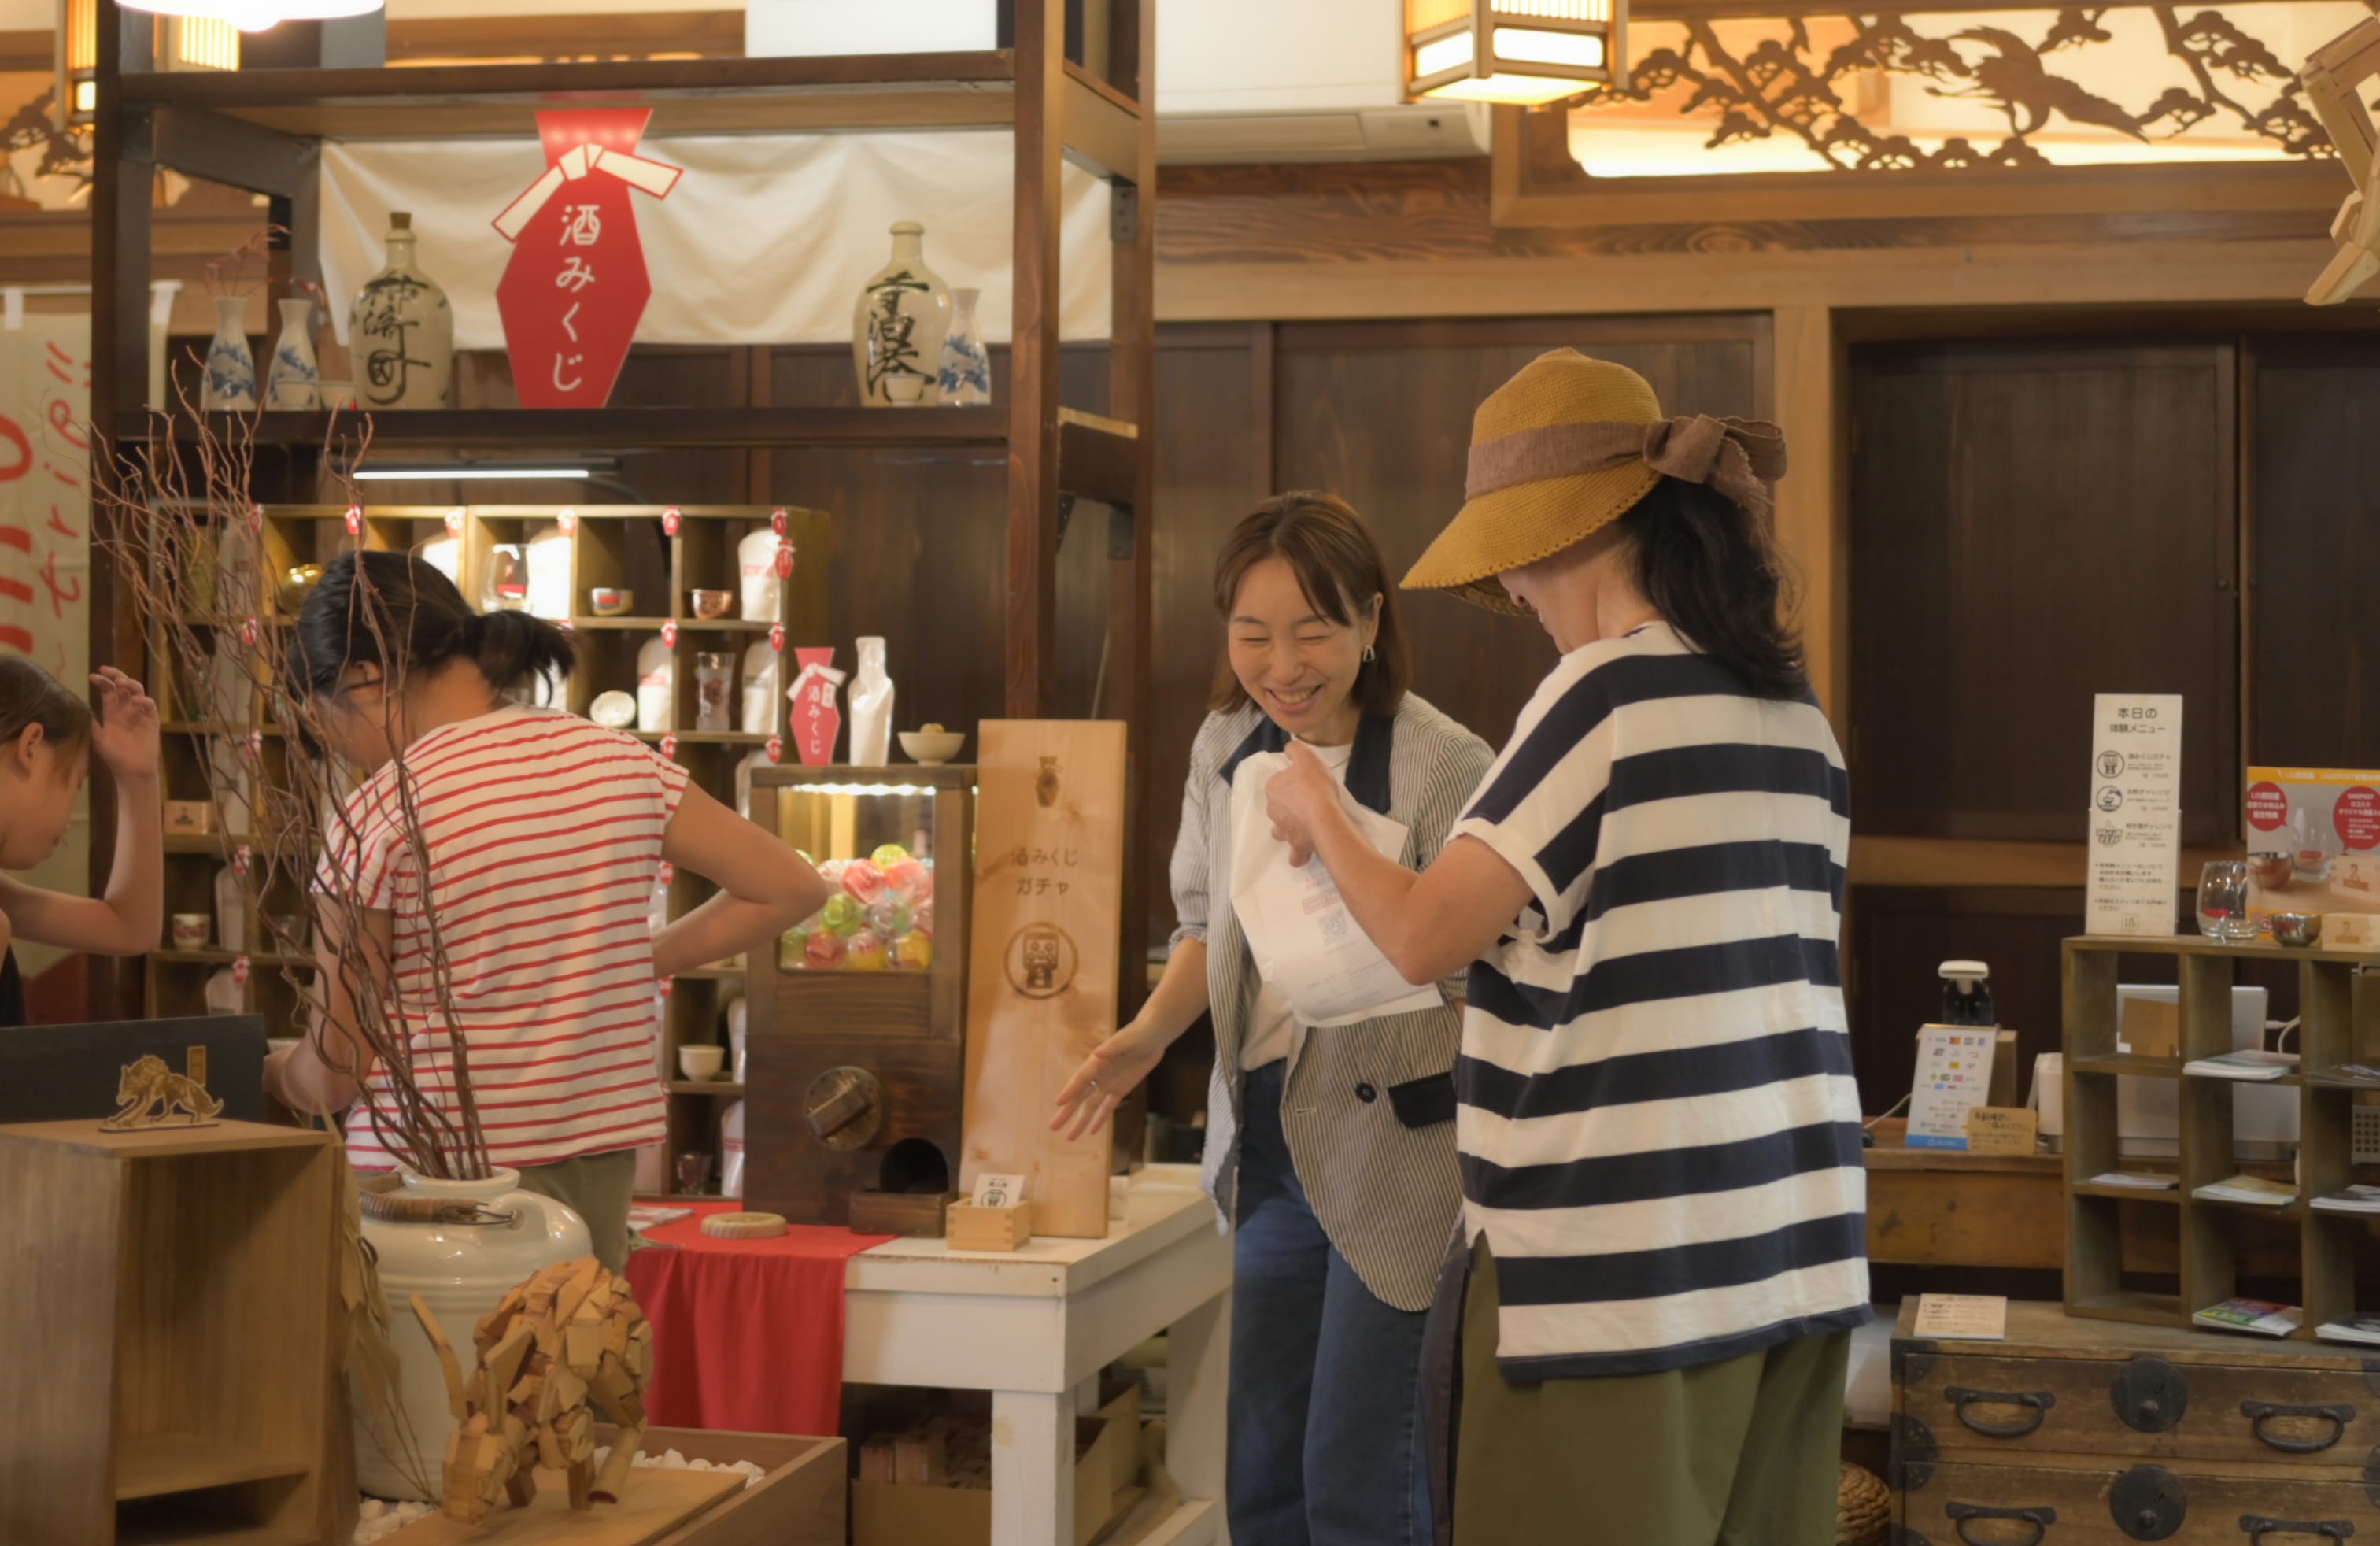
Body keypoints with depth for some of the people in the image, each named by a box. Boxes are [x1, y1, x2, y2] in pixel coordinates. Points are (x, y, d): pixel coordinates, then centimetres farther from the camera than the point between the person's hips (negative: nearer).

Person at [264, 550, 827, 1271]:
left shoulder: (376, 819, -11)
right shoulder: (618, 760, 2)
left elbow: (336, 1074, -6)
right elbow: (792, 887, 8)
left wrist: (267, 1073, 16)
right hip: (600, 1162, 5)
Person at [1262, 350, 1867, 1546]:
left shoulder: (1606, 690, -12)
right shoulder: (1793, 713, 10)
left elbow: (1424, 939, -12)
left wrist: (1318, 819, 6)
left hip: (1624, 1257, -7)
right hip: (1792, 1244, 7)